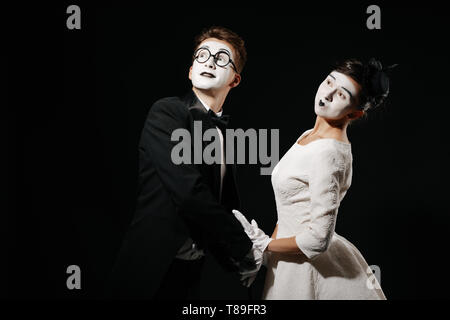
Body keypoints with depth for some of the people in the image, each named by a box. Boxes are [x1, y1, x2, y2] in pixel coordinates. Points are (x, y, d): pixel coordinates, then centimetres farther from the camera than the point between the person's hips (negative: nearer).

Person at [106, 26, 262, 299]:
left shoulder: (223, 135, 11)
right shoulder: (167, 112, -11)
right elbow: (189, 193, -22)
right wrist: (246, 252, -15)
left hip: (189, 276, 7)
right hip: (151, 274, -7)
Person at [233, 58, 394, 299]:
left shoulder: (328, 153, -23)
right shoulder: (308, 137, 6)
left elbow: (318, 240, -24)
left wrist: (265, 244, -10)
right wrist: (262, 255, 8)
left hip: (307, 268, -8)